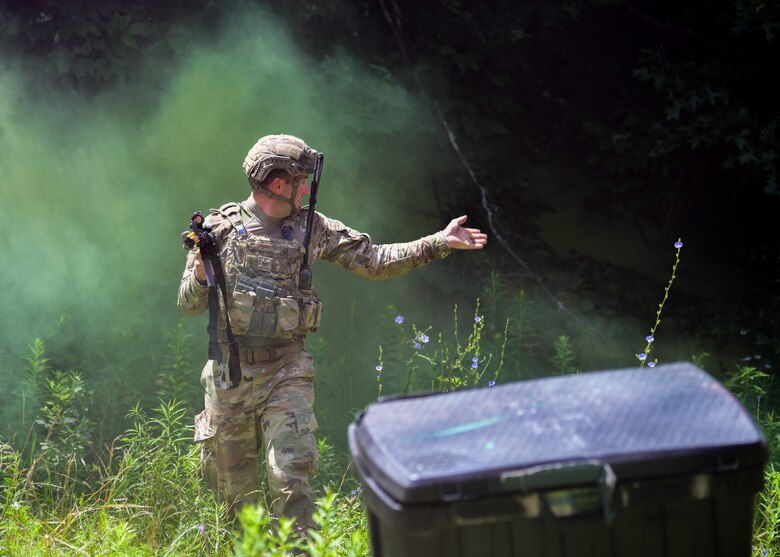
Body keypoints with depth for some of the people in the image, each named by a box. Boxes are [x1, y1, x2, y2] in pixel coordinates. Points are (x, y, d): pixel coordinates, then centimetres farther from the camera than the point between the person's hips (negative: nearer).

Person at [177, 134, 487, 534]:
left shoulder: (311, 228, 6)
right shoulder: (221, 227, -1)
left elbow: (374, 262, 7)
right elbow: (189, 305, 2)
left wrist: (438, 244, 0)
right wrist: (201, 274, -20)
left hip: (286, 370, 1)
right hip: (230, 371, -1)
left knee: (291, 479, -14)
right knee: (234, 485, 8)